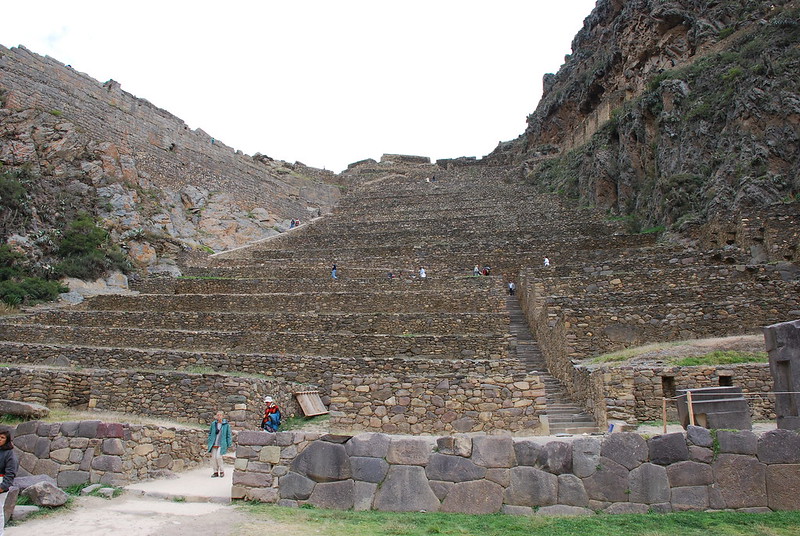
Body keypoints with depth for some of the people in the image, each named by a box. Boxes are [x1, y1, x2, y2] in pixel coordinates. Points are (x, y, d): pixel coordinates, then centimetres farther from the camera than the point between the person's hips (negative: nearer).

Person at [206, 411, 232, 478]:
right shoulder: (213, 424, 5)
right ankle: (215, 472, 14)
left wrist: (228, 444, 1)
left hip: (221, 444, -3)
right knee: (213, 457, 1)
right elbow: (210, 433, 15)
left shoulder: (226, 425, -1)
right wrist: (210, 442, 8)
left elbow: (228, 435, 4)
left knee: (218, 456, -13)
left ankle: (222, 471, 5)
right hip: (213, 444, 3)